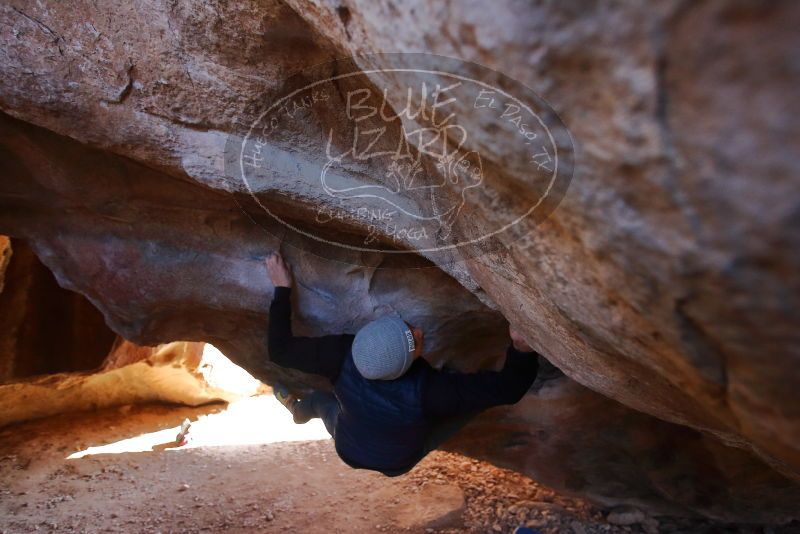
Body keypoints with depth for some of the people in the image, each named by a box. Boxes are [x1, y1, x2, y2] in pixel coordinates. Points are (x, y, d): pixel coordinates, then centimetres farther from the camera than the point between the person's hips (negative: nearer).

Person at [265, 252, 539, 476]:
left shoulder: (342, 355, -39)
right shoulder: (427, 390, -45)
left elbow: (280, 350, -24)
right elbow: (507, 389, -40)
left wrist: (282, 289, -20)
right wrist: (522, 350, -54)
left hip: (349, 451, 2)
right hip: (398, 464, -2)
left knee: (320, 399, 34)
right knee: (476, 398, 5)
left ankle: (298, 410, 67)